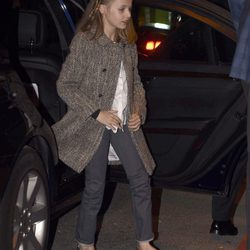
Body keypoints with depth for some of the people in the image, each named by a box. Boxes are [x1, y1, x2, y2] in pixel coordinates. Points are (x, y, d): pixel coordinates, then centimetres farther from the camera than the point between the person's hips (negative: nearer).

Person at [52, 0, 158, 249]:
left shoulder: (127, 44, 7)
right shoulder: (84, 42, -12)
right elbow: (64, 85, -12)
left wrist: (138, 111, 1)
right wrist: (96, 113, -17)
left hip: (125, 124, 6)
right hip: (95, 125, -6)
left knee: (141, 180, 5)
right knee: (95, 186, 2)